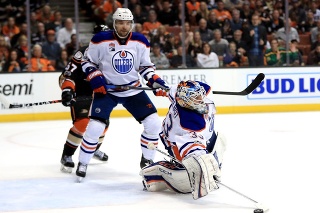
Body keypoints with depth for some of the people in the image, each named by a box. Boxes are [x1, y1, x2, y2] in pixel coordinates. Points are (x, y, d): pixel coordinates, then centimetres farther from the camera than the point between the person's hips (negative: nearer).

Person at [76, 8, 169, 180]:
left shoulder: (141, 42, -4)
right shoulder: (101, 40, -13)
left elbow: (145, 67, 8)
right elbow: (87, 61, -1)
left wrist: (155, 82, -7)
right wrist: (95, 78, -15)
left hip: (133, 90, 3)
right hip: (106, 89, -3)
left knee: (153, 123, -6)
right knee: (95, 127, -15)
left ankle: (147, 160, 16)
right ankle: (82, 163, 6)